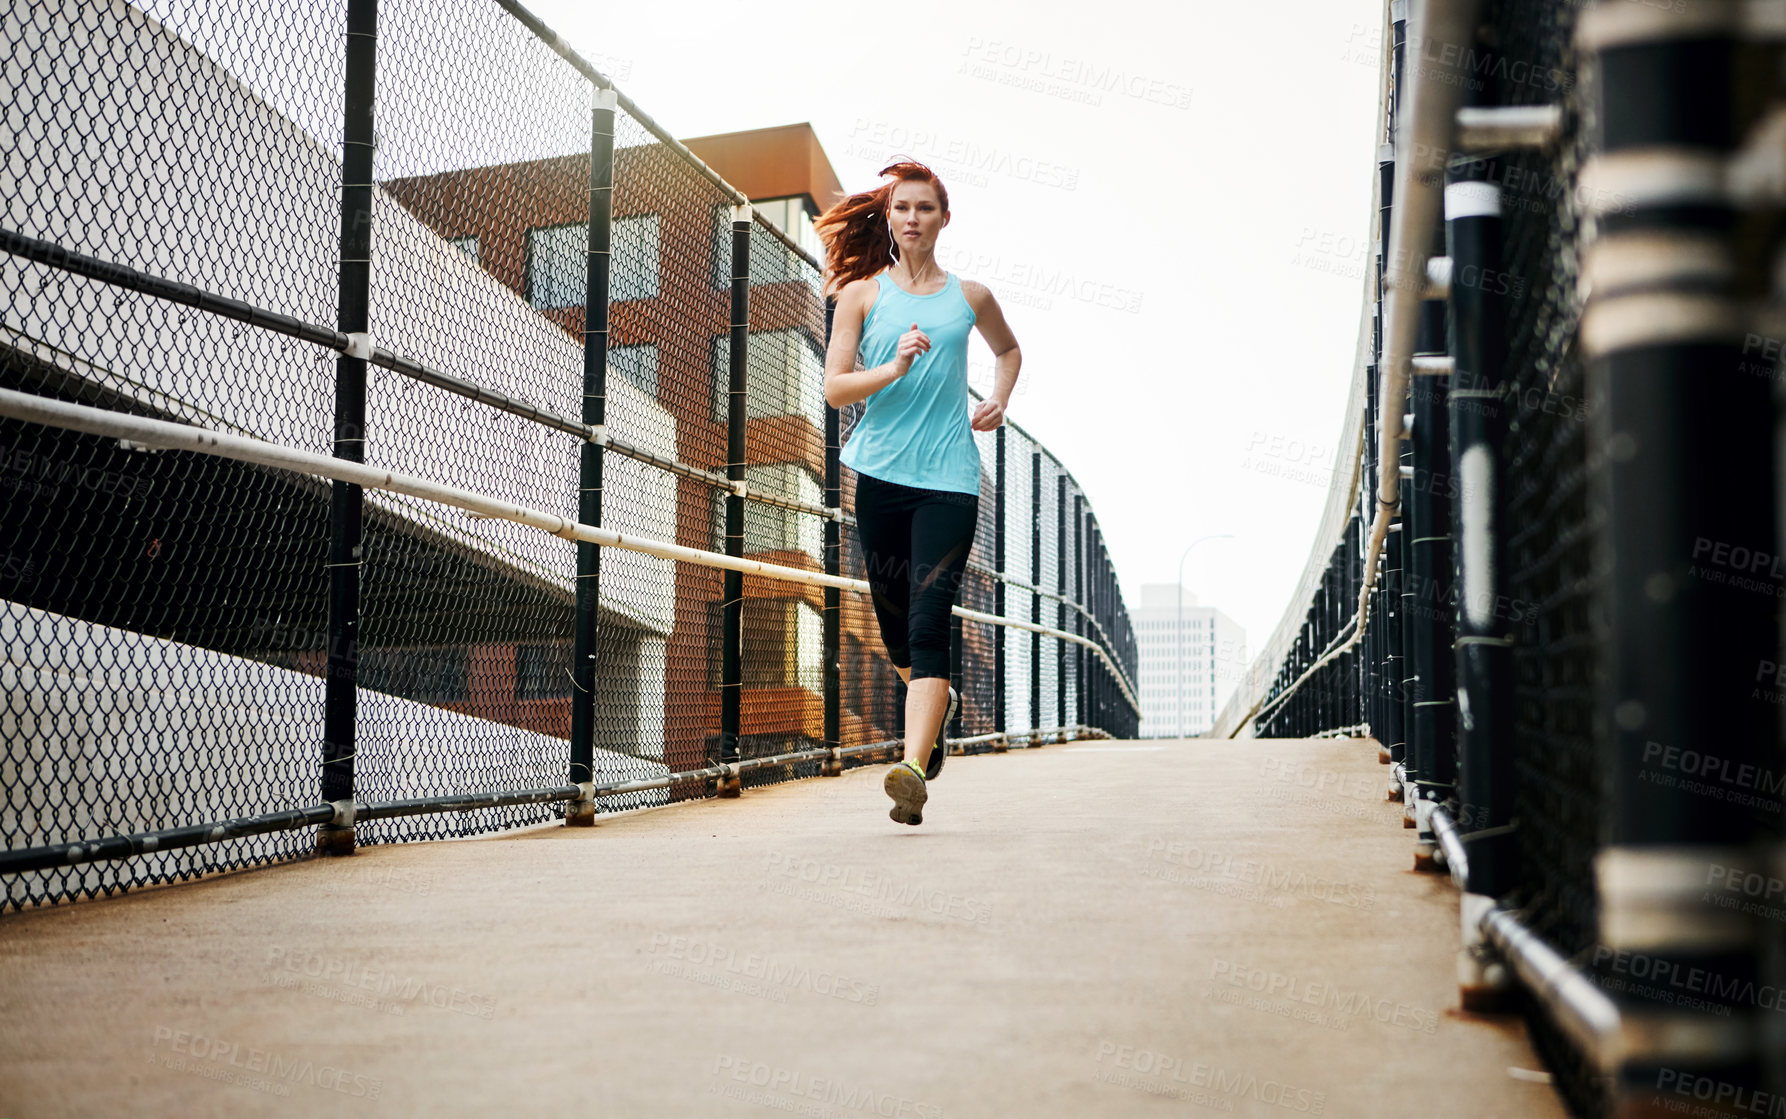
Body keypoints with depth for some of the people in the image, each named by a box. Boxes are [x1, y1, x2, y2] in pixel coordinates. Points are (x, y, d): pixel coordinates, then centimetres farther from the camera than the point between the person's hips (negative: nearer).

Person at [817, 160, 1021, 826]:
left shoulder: (970, 297, 10)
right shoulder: (862, 293, 7)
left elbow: (1009, 350, 30)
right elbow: (834, 388, 0)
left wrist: (999, 400, 11)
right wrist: (896, 367, -16)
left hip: (949, 479, -1)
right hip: (880, 477, 1)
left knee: (927, 624, -15)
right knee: (893, 622, 12)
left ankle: (914, 770, -22)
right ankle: (939, 702, 44)